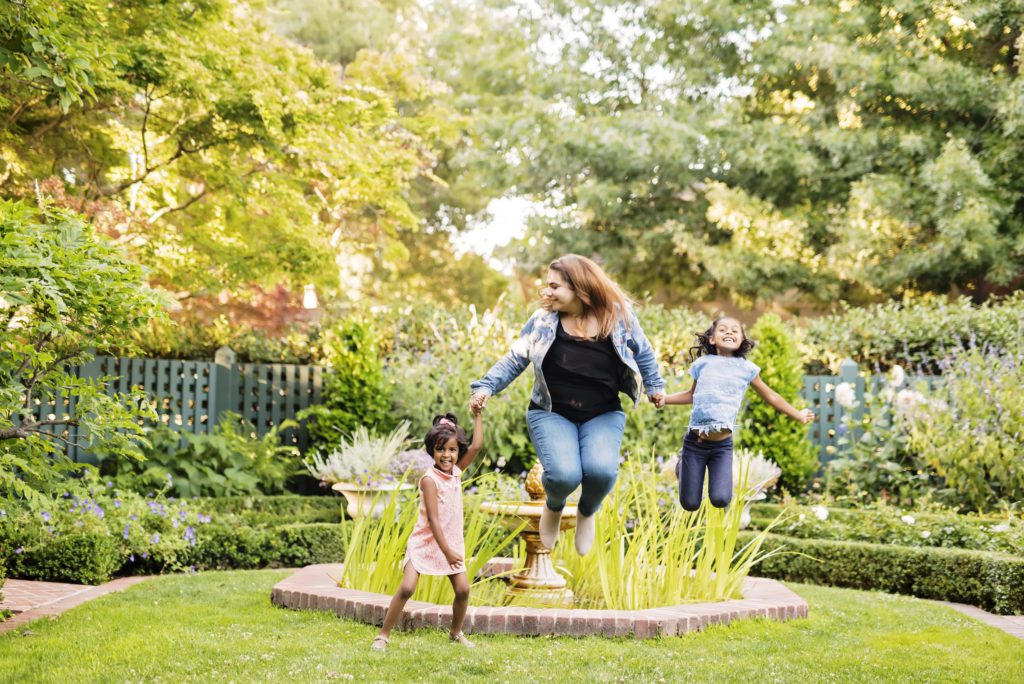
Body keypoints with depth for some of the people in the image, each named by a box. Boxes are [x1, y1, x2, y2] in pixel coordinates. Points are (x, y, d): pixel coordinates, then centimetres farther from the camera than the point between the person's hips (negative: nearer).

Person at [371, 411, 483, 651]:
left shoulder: (456, 472, 3)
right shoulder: (430, 479, -17)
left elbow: (476, 446, -1)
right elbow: (433, 519, -21)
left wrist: (477, 414, -5)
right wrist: (447, 552, -24)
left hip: (452, 542, 6)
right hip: (426, 542, -6)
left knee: (463, 589, -3)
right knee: (406, 588, -16)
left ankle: (456, 633, 19)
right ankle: (383, 635, -6)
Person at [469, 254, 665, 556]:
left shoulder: (619, 316, -5)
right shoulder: (544, 320, -5)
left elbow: (643, 354, 11)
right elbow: (515, 359, -3)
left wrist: (655, 386, 7)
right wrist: (486, 386, -15)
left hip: (603, 416, 0)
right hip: (552, 414, 0)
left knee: (601, 470, -29)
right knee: (564, 474, -28)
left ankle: (587, 513, 10)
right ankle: (554, 508, 13)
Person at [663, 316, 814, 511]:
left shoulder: (746, 369, 3)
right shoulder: (702, 363, 3)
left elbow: (770, 396, 15)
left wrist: (798, 415, 20)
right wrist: (664, 398, 9)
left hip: (723, 445, 0)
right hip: (695, 442, 0)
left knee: (720, 500, -18)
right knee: (690, 504, 1)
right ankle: (683, 464, 33)